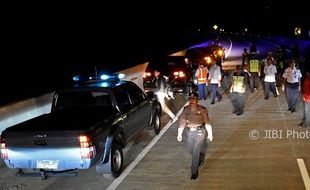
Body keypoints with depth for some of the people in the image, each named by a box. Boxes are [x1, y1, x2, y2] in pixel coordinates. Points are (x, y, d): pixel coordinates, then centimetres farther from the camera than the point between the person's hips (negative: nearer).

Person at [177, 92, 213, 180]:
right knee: (191, 151, 17)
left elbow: (207, 122, -7)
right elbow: (182, 122, -2)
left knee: (196, 152, -7)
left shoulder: (202, 109, -11)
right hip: (190, 132, 4)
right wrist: (179, 134, -6)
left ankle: (194, 172, 4)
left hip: (199, 132, -4)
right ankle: (201, 157, 51)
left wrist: (210, 134, -5)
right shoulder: (185, 109, -1)